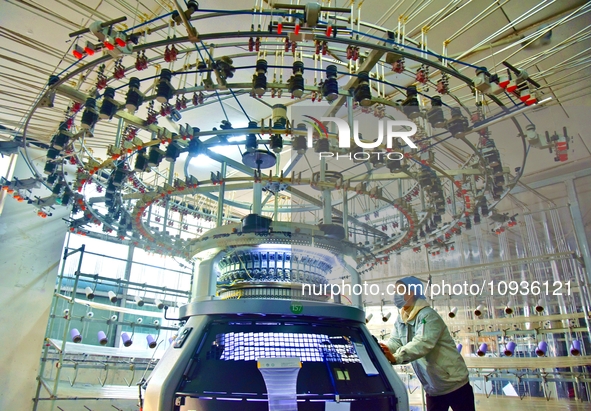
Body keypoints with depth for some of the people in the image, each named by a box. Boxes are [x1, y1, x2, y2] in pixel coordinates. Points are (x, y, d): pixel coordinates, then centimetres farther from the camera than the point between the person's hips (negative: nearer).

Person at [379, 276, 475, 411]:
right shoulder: (400, 320, 4)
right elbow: (394, 342, -4)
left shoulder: (428, 315, -22)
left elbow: (422, 344, -36)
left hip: (454, 384, -7)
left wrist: (395, 358, -48)